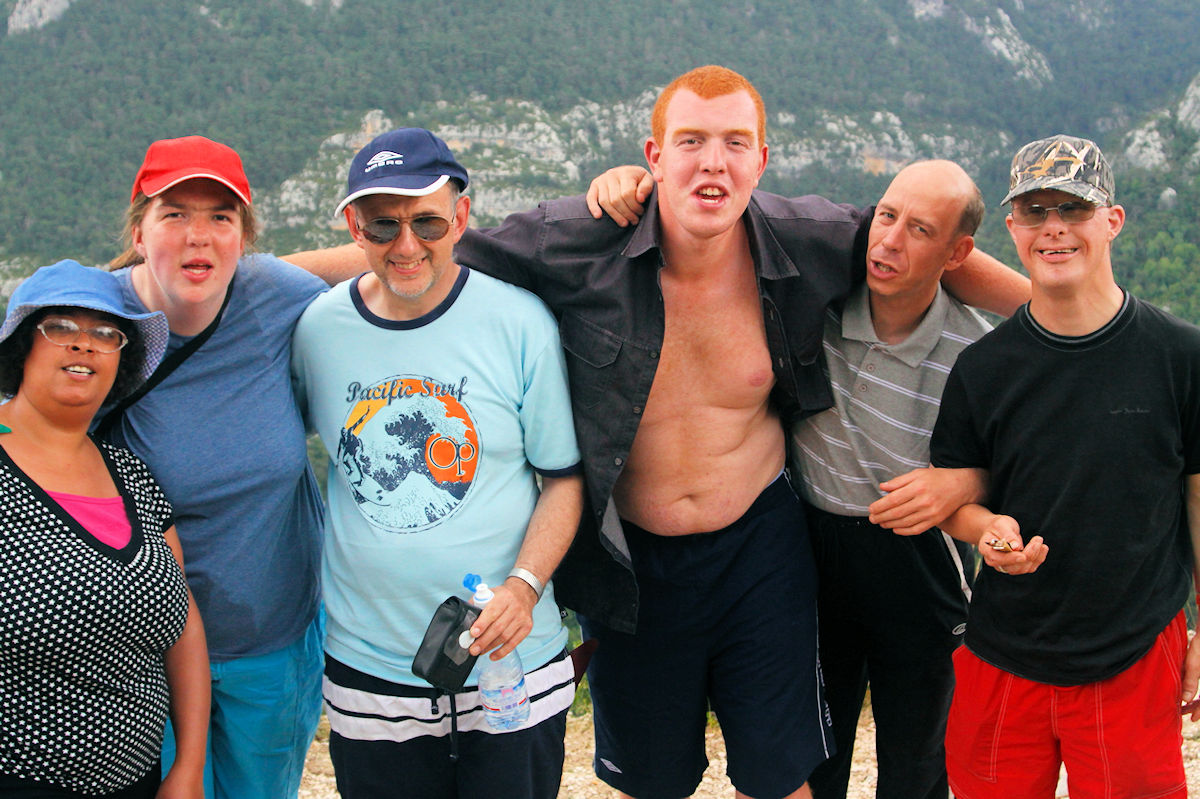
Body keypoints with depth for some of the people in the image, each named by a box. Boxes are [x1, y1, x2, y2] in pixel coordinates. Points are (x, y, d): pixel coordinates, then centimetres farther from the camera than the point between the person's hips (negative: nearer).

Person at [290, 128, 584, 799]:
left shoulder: (521, 322, -9)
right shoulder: (316, 329, -3)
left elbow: (565, 477, -3)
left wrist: (524, 585, -17)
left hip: (510, 666, -1)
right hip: (368, 667, 2)